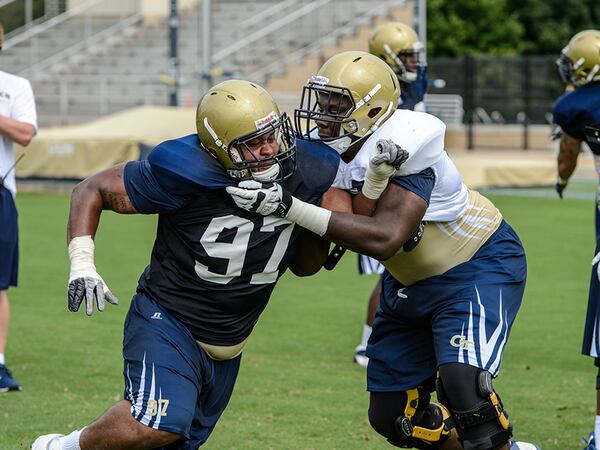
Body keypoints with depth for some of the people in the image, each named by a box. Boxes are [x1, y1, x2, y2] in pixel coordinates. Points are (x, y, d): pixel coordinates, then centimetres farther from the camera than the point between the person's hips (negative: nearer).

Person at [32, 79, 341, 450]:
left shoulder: (307, 174, -8)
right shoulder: (187, 174, -22)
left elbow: (304, 266, 7)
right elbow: (93, 190, -8)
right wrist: (82, 264, -19)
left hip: (226, 348, 6)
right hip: (167, 321, -6)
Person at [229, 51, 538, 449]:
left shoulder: (404, 145, -31)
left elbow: (383, 239, -39)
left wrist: (289, 207, -45)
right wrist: (376, 178, -37)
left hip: (477, 265, -8)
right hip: (412, 281, 8)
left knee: (461, 384, -29)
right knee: (392, 416, 7)